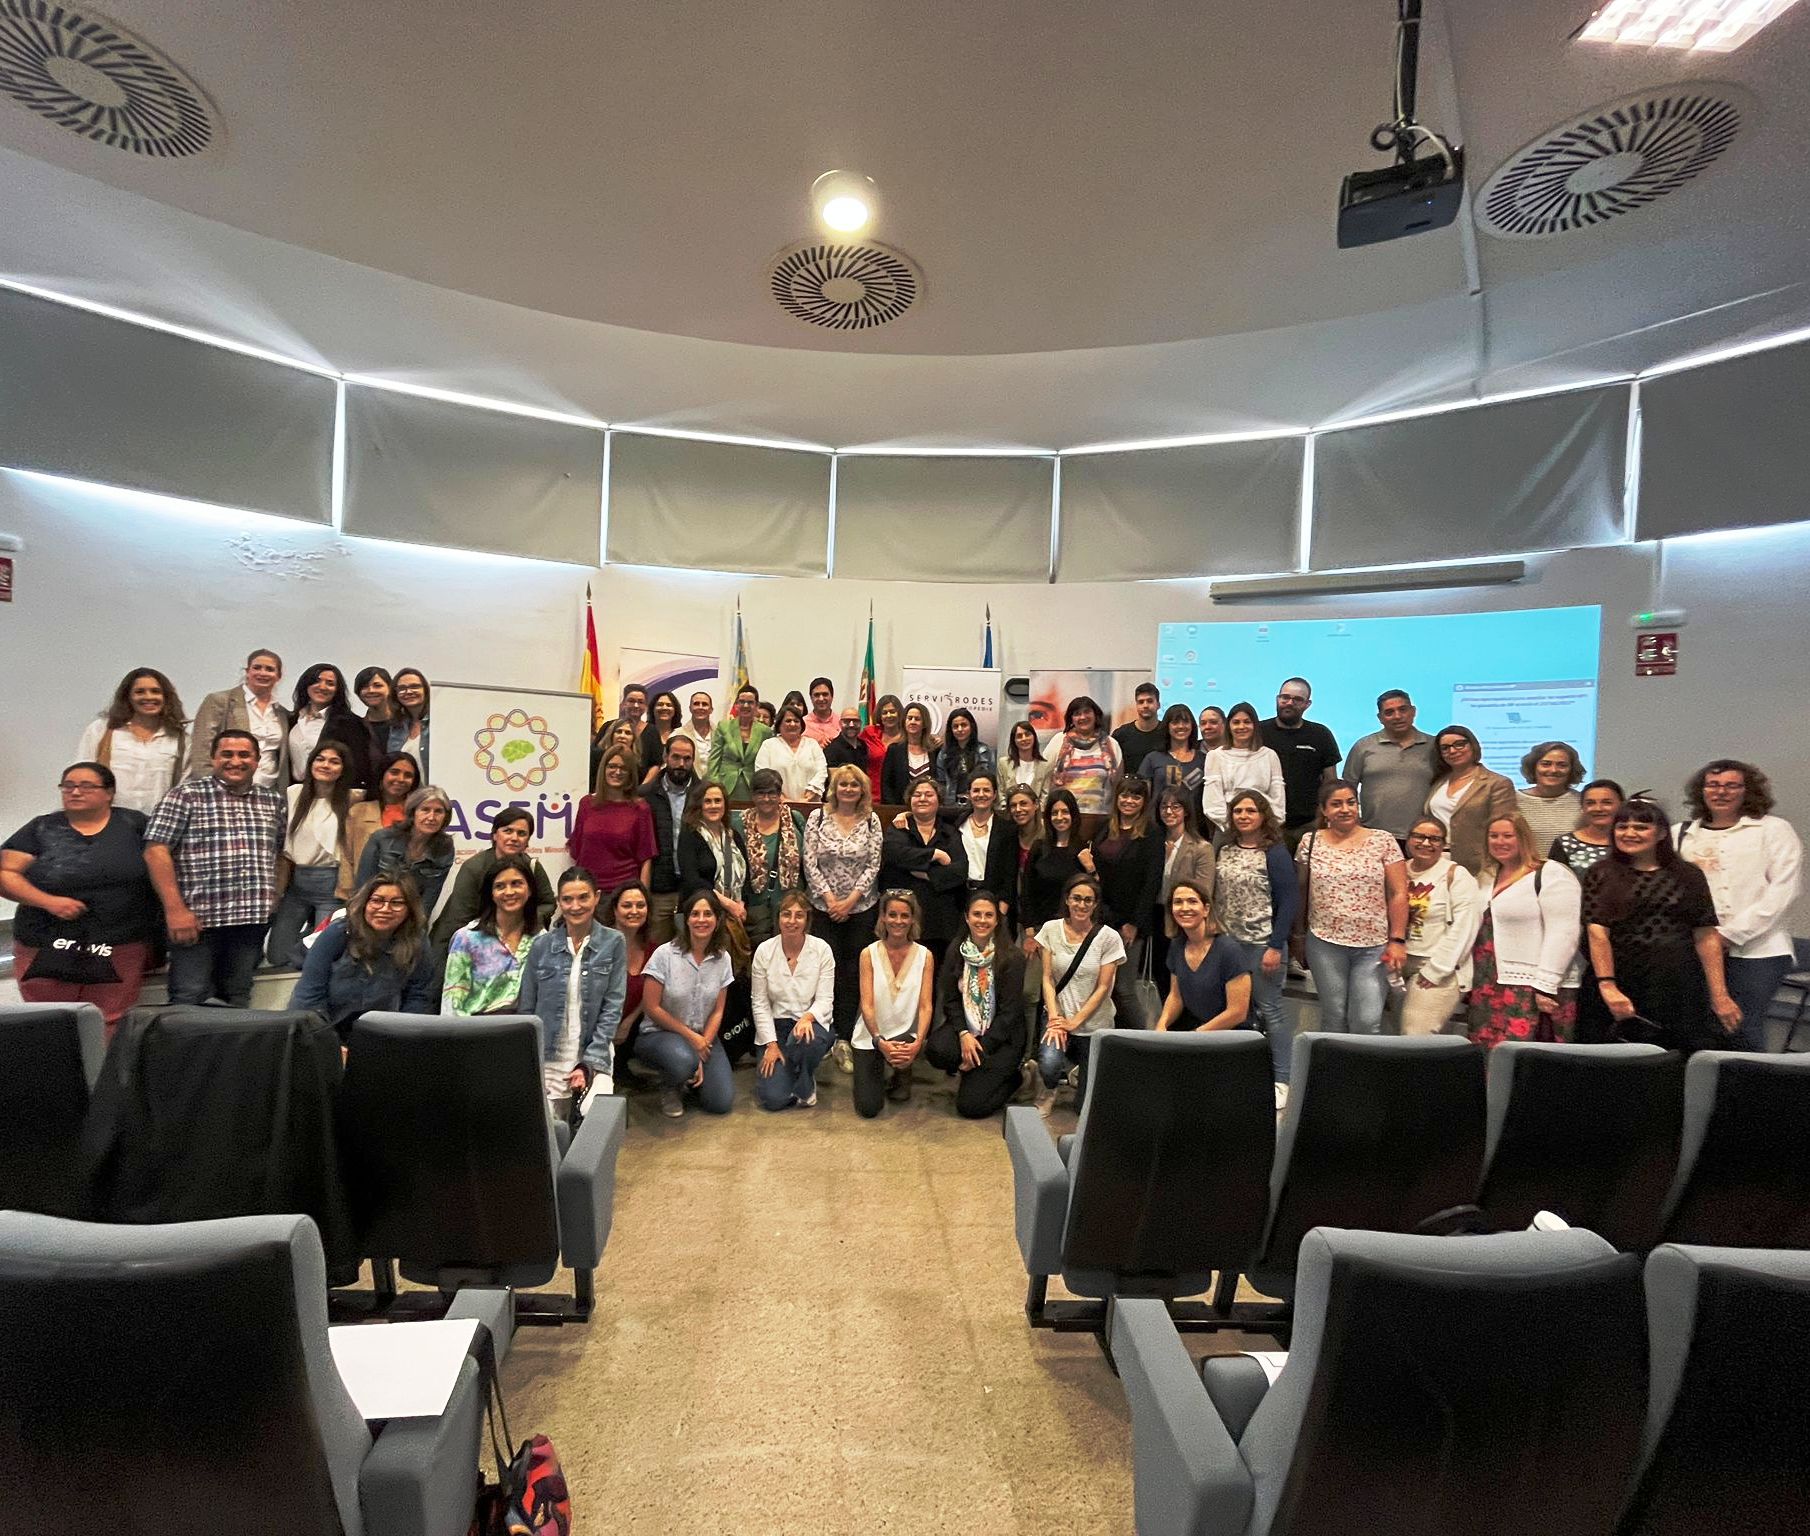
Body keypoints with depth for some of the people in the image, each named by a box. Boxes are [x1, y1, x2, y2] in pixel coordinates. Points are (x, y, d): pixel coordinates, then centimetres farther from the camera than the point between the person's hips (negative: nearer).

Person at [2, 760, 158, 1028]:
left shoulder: (135, 823, 6)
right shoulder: (41, 829, 8)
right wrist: (48, 902, -12)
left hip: (121, 954, -1)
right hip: (47, 953, 1)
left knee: (110, 1030, -2)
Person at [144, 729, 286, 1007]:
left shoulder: (273, 802, 13)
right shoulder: (187, 795, -1)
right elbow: (156, 851, -7)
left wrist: (274, 901, 5)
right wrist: (175, 909, -13)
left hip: (252, 921, 4)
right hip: (198, 919, -4)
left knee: (237, 1004, 10)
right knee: (188, 1003, -3)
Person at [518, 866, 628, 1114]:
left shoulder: (613, 943, -3)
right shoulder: (541, 945, 1)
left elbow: (612, 1007, -4)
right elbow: (526, 1008, 5)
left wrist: (589, 1063, -12)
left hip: (595, 1050, -1)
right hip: (548, 1054, 2)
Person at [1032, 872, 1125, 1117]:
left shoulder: (1109, 937, -9)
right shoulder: (1051, 929, -4)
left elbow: (1103, 988, -8)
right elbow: (1047, 978, -3)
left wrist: (1075, 1022, -13)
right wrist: (1054, 1018, -14)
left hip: (1094, 1024, 0)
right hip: (1058, 1015, 0)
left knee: (1086, 1107, 4)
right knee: (1048, 1066, -30)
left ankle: (1075, 1068, 38)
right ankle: (1048, 1092, 7)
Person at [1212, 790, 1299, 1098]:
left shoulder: (1275, 852, -9)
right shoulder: (1224, 848, 8)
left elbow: (1289, 901, -11)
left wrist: (1276, 946, -15)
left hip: (1262, 943, -5)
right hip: (1227, 942, 5)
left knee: (1269, 1009, 1)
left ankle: (1282, 1080, 12)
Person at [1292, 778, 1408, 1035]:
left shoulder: (1383, 841, 1)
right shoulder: (1310, 843, 4)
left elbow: (1399, 893, -1)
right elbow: (1301, 891, 10)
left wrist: (1397, 940, -6)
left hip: (1374, 946, -1)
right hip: (1325, 944, 1)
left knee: (1367, 1021, -4)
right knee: (1334, 1016, 9)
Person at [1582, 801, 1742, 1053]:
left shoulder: (1687, 875, 9)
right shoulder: (1601, 876, 4)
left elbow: (1706, 936, 5)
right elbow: (1597, 933, -6)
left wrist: (1720, 995, 0)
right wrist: (1607, 987, -16)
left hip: (1678, 987, 1)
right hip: (1620, 986, -1)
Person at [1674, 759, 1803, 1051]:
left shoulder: (1774, 830, 7)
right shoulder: (1681, 835, 13)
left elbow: (1782, 890, -3)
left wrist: (1731, 934, -10)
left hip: (1756, 950, -2)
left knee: (1743, 1032, -6)